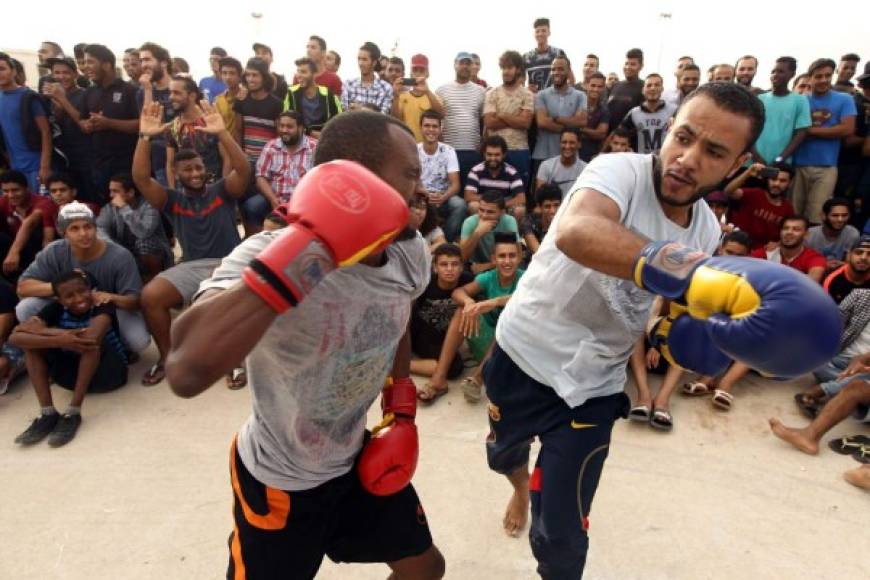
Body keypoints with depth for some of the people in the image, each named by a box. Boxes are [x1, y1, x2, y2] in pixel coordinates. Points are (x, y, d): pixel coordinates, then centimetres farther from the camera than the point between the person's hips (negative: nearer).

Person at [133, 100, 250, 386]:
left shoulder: (222, 190, 5)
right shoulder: (172, 200, 10)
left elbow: (243, 169, -13)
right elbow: (141, 179, -4)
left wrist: (222, 133, -24)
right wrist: (145, 137, -15)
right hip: (191, 267, 3)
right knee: (150, 296, -20)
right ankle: (168, 357, 3)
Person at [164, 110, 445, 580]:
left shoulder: (409, 250, -12)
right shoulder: (266, 256, -34)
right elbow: (187, 373, -51)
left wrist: (402, 408, 5)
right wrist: (306, 246, -49)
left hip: (356, 458, 6)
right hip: (279, 480, -5)